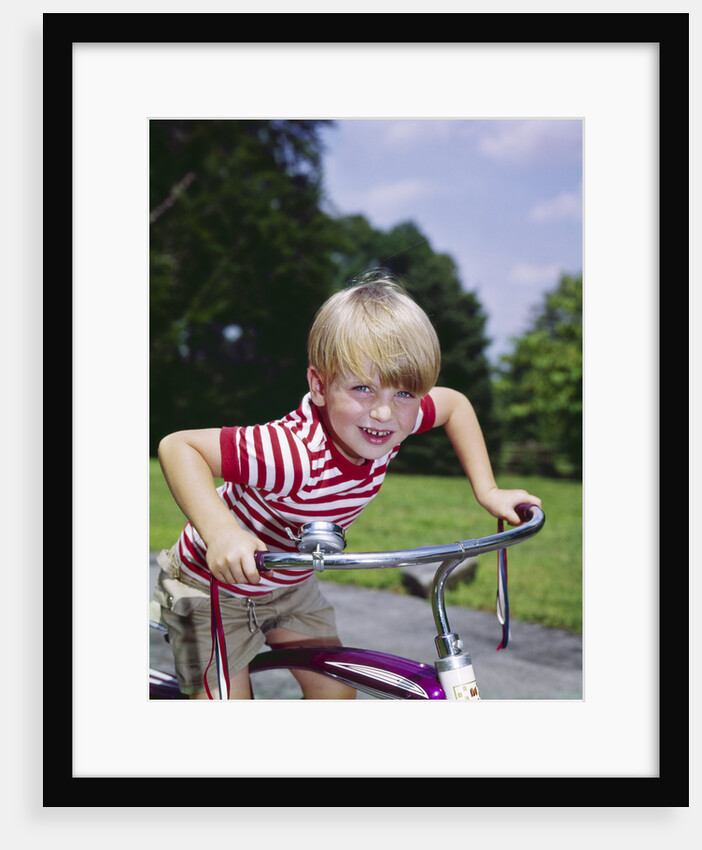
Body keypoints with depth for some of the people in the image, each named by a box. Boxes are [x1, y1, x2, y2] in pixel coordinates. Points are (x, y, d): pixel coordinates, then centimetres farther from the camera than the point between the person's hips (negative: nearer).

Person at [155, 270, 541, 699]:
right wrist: (221, 531, -52)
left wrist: (488, 492, -4)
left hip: (290, 584, 7)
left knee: (336, 691, 9)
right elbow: (177, 446, -38)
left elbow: (455, 404, 1)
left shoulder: (393, 421, -20)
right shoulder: (293, 456, -43)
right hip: (214, 587, -6)